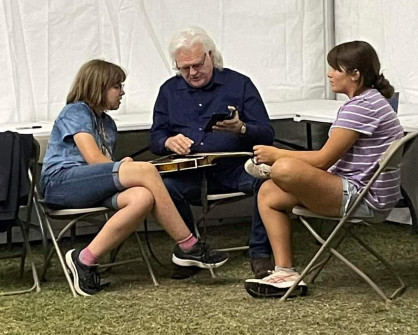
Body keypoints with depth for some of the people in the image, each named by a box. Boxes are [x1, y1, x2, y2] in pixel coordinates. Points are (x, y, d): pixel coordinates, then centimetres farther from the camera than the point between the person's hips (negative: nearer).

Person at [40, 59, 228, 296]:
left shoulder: (107, 123, 28)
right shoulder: (75, 112, 2)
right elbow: (93, 158, -11)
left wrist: (125, 167, -1)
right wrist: (127, 168, 1)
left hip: (93, 187, 8)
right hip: (61, 181, -8)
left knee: (142, 198, -28)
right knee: (145, 170, -26)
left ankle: (86, 259, -28)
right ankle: (188, 247, -21)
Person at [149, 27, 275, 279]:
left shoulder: (239, 84, 8)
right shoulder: (169, 90, 17)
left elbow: (267, 135, 4)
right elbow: (156, 138, 16)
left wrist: (241, 129, -19)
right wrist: (169, 141, -9)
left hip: (235, 166, -1)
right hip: (189, 172, 2)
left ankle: (260, 253, -20)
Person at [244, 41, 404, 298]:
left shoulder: (361, 107, -17)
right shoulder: (369, 101, 17)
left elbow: (323, 160, -16)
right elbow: (331, 159, 16)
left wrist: (277, 154, -3)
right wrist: (278, 158, 11)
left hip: (364, 199, -12)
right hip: (361, 192, 12)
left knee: (284, 170, -29)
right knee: (269, 194, 7)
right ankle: (285, 272, -1)